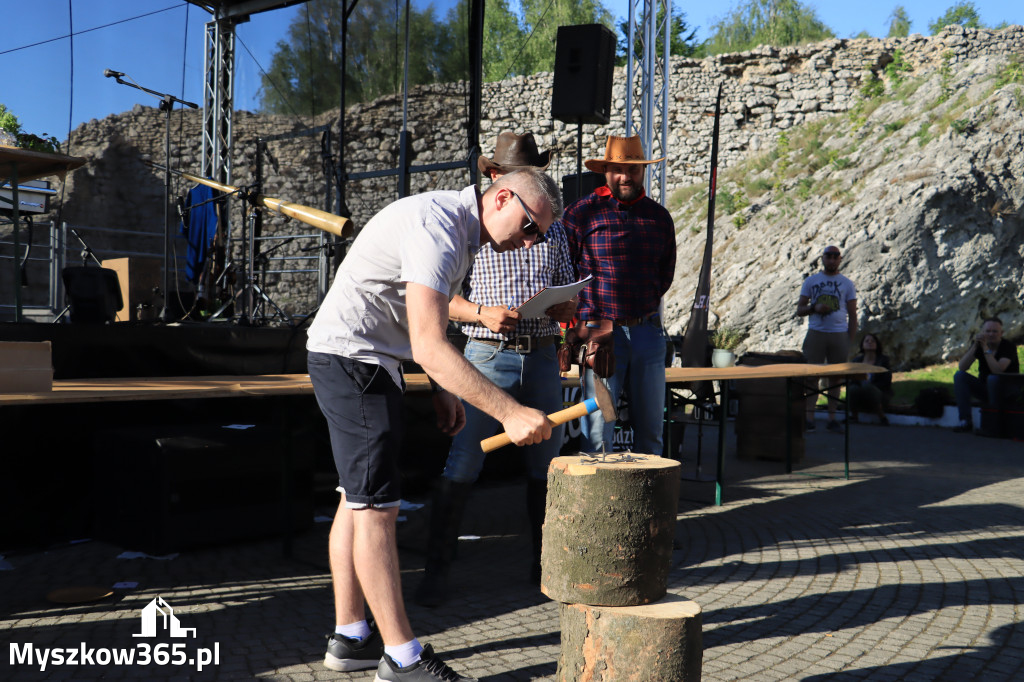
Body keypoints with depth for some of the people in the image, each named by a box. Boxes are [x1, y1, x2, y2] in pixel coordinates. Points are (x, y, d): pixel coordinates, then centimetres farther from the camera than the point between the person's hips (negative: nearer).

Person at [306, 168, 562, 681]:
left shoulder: (461, 231, 10)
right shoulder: (438, 228, -24)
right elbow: (429, 346, -32)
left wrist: (441, 390, 13)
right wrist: (509, 413, -35)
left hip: (371, 362, 11)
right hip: (351, 356, -11)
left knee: (358, 498, 13)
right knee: (376, 505, -8)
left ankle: (351, 637, 23)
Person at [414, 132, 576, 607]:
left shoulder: (553, 231, 16)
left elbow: (570, 299, 17)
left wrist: (559, 305, -6)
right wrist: (482, 313, -18)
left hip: (542, 357, 4)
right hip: (488, 357, -4)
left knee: (546, 464, 9)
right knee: (462, 465, -8)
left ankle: (545, 563, 23)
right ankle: (436, 568, 3)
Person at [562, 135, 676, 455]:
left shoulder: (659, 216, 11)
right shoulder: (583, 212, -2)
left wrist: (645, 308, 11)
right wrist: (575, 325, -1)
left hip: (648, 332, 4)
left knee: (651, 426, 10)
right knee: (597, 431, -5)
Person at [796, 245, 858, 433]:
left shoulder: (847, 284, 10)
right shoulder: (811, 281, 10)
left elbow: (852, 315, 9)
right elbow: (799, 311, 9)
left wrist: (850, 342, 0)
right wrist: (815, 308, -12)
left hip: (839, 334, 0)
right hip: (816, 333, 0)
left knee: (835, 377, 2)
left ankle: (832, 418, 7)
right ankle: (809, 417, -1)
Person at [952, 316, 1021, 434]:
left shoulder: (1009, 347, -16)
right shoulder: (978, 344, -2)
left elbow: (997, 370, -32)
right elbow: (962, 367, -15)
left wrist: (986, 348, -31)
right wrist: (974, 346, -25)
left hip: (1007, 391, -5)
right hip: (985, 388, 5)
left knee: (993, 378, -36)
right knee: (959, 376, -16)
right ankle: (965, 421, -23)